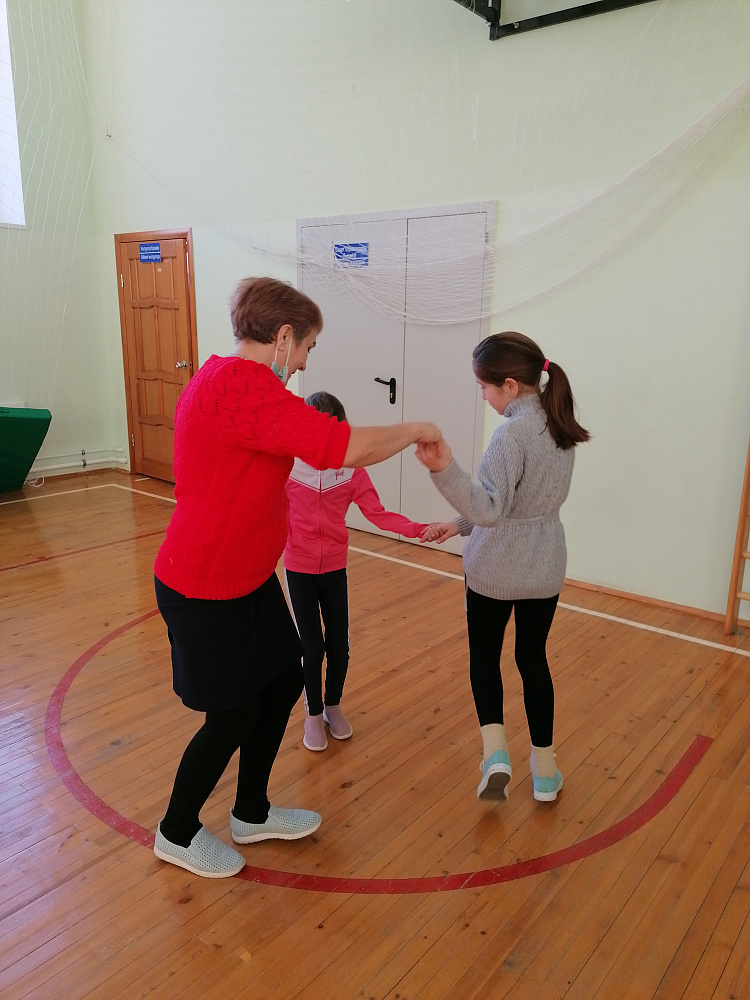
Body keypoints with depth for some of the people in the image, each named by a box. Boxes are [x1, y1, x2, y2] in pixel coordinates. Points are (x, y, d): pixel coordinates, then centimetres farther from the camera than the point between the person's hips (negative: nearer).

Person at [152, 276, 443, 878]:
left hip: (247, 579, 10)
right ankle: (178, 833, 34)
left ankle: (251, 813, 38)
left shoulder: (222, 377, 9)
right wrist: (417, 430, -16)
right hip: (208, 593, -10)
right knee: (232, 718, 7)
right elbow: (344, 448, -32)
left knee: (284, 682, 18)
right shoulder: (244, 387, -26)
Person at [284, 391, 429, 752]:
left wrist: (418, 529, -24)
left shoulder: (351, 470, -7)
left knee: (339, 646, 8)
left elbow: (378, 514, -12)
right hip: (299, 569, -2)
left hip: (335, 569, 2)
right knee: (312, 647, 2)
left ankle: (333, 705, 36)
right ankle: (313, 713, 27)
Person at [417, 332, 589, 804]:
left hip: (495, 570, -6)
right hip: (545, 569, 6)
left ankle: (495, 750, 3)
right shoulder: (560, 427, 3)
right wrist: (460, 524, 12)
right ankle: (545, 769, 27)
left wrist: (445, 468, -43)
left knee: (485, 654, 17)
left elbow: (492, 508, -30)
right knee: (533, 658, 18)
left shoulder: (513, 432, -23)